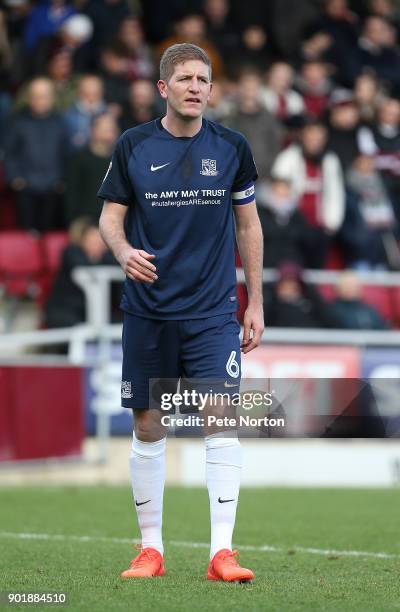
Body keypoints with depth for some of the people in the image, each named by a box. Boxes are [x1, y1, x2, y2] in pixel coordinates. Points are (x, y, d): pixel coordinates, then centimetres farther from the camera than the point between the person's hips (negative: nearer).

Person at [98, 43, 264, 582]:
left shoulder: (232, 148, 2)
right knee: (148, 427, 5)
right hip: (147, 311, 0)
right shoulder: (133, 147, 0)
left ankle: (222, 552, -10)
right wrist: (124, 251, -19)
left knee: (222, 421, -11)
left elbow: (249, 224, 10)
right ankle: (151, 548, 17)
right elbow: (110, 216, 4)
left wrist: (256, 303, 8)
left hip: (213, 313, 0)